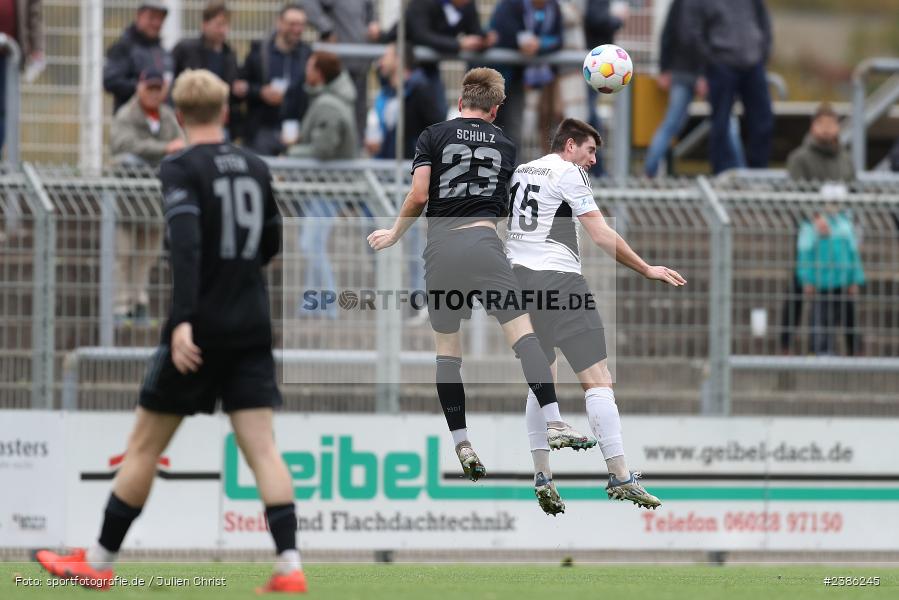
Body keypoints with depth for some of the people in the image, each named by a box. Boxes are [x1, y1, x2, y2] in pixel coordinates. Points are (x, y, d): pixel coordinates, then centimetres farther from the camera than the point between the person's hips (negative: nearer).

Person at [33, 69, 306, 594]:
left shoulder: (182, 169, -8)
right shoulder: (256, 168, 9)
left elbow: (186, 244, -22)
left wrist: (183, 319, -28)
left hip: (202, 329, -4)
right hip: (252, 329, 4)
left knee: (145, 445, 6)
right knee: (261, 446, -1)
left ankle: (100, 563, 14)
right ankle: (290, 566, -15)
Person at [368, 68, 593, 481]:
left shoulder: (434, 136, 7)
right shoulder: (505, 145, 16)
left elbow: (418, 195, -2)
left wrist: (394, 234, 12)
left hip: (440, 245, 0)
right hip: (483, 241, 0)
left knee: (447, 347, 8)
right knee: (521, 330, -6)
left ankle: (461, 446, 6)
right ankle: (554, 422, -21)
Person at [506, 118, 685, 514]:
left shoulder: (520, 172, 17)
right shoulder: (568, 174, -4)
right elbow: (602, 235, -9)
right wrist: (646, 270, -5)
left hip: (519, 276, 7)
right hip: (558, 277, -7)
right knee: (598, 379, -7)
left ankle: (542, 478, 7)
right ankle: (620, 477, -14)